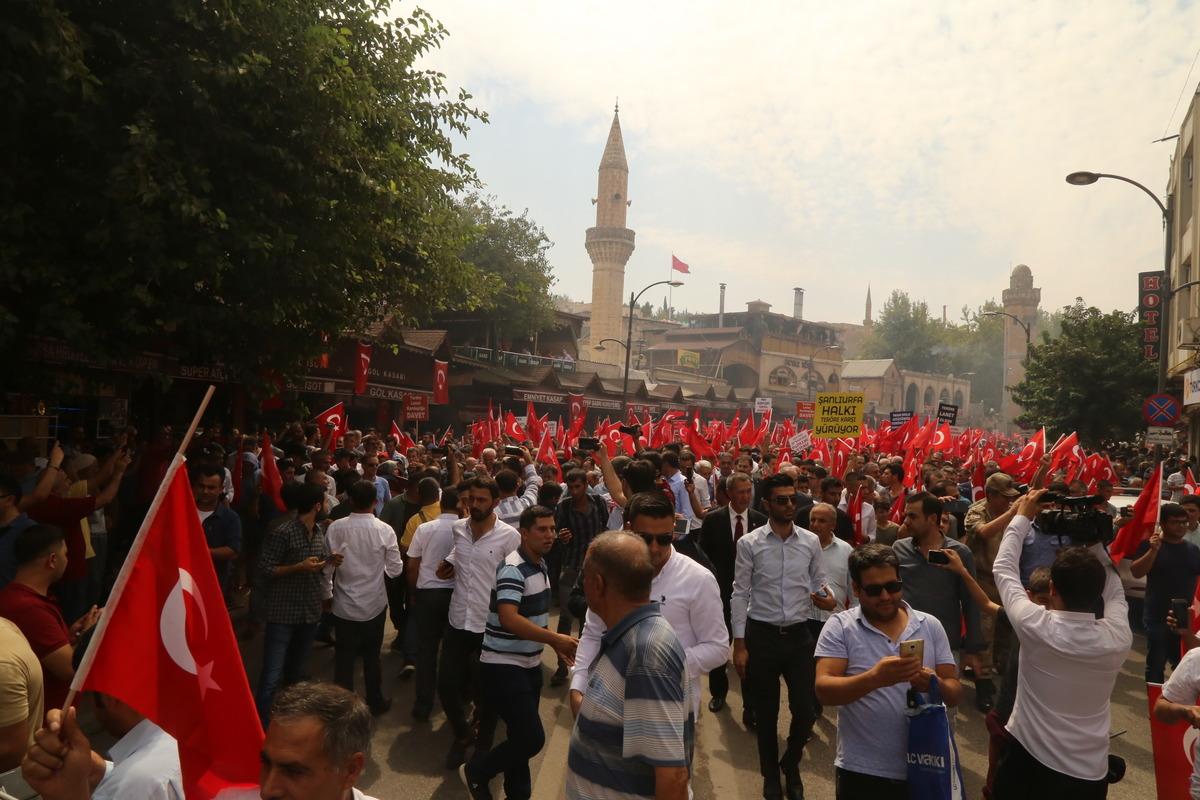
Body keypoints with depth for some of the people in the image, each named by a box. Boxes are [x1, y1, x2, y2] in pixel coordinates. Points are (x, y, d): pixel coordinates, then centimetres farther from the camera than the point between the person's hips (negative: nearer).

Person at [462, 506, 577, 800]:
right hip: (504, 666, -9)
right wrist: (557, 639, -31)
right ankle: (476, 771, 13)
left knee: (522, 736, 16)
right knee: (532, 738, -8)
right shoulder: (513, 568, -21)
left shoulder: (540, 564, 7)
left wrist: (556, 645, 11)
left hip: (530, 664, 9)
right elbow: (509, 619, -33)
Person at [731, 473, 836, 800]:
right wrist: (739, 644, -7)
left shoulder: (811, 541, 0)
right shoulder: (749, 543, -7)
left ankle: (791, 765, 36)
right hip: (762, 635, -2)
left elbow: (818, 583, 10)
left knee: (806, 710, 5)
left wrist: (827, 599, -14)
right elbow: (740, 595, -5)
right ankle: (770, 773, 36)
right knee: (766, 712, 11)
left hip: (799, 635, 2)